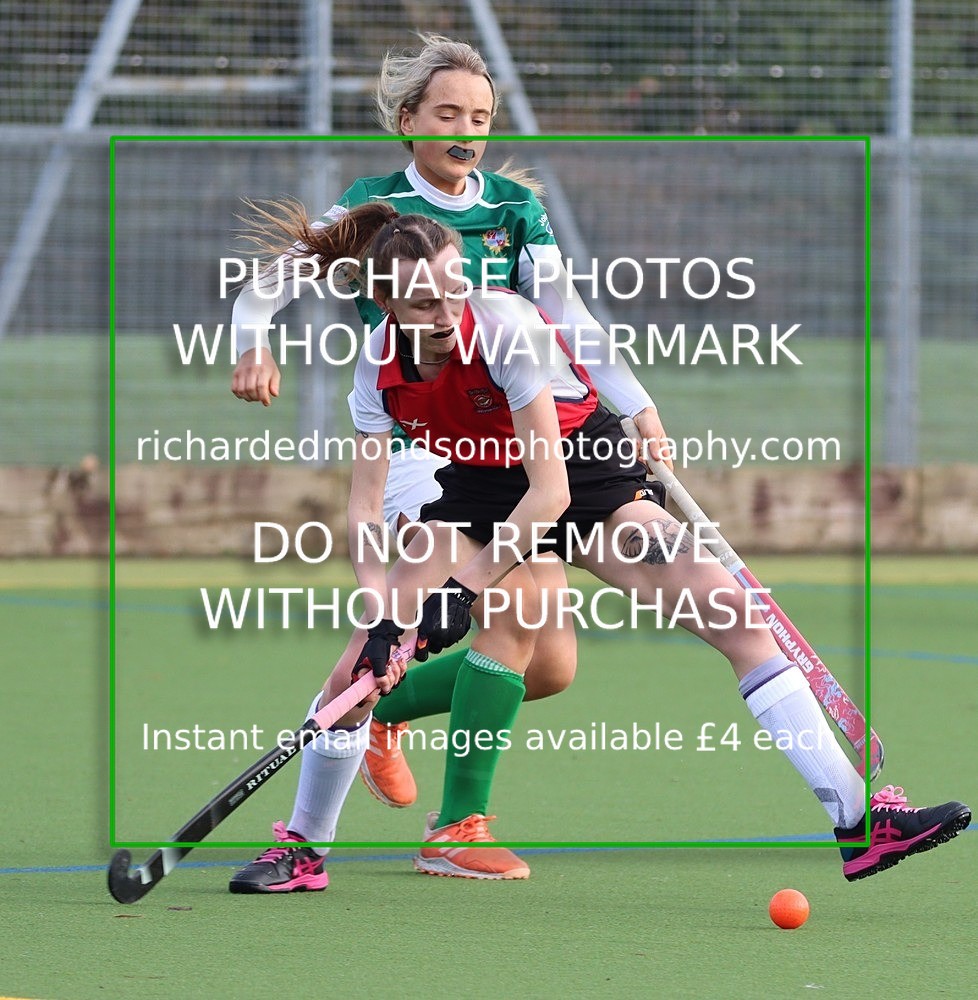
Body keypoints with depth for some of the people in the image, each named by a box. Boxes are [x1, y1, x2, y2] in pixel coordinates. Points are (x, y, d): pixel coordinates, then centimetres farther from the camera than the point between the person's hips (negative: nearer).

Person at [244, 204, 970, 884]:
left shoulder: (507, 327, -30)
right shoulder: (381, 365, -17)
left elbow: (551, 492, -31)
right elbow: (365, 507, -15)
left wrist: (467, 588, -32)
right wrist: (380, 617, -30)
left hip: (583, 472, -3)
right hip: (480, 487, 3)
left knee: (737, 619, -18)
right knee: (364, 661, -12)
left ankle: (858, 823, -17)